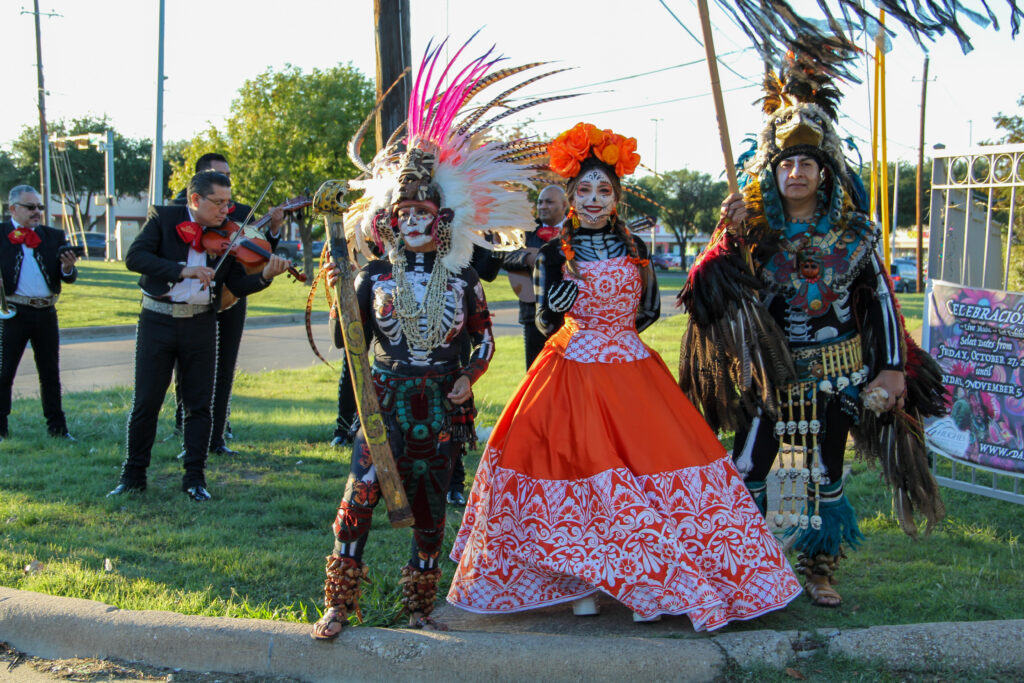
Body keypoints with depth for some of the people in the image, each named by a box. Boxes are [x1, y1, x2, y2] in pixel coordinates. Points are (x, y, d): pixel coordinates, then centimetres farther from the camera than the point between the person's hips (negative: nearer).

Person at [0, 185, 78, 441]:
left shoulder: (54, 236, 9)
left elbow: (69, 278, 7)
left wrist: (68, 268, -16)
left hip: (46, 313, 3)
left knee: (50, 373, 10)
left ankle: (57, 427, 18)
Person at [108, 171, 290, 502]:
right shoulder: (163, 218, -2)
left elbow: (238, 284, -3)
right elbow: (135, 257, -16)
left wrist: (265, 275, -23)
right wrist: (182, 270, -27)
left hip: (200, 324, 2)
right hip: (157, 320, -2)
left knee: (199, 404, 5)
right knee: (145, 402, 3)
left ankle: (194, 477, 16)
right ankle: (133, 475, 17)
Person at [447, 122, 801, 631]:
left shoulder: (635, 249, 6)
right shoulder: (555, 253, -1)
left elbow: (649, 311, 15)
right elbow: (545, 324, -5)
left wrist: (607, 333, 7)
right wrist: (564, 290, -24)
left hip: (632, 375, 2)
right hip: (572, 376, -2)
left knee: (648, 466, -3)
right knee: (579, 468, -3)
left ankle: (644, 584, 9)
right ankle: (580, 581, 13)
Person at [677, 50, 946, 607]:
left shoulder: (855, 233, -2)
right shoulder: (753, 229, -4)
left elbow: (881, 300, 3)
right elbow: (724, 297, -11)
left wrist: (892, 369, -1)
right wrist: (731, 242, -24)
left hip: (837, 370, 1)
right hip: (772, 369, 0)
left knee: (825, 471, 9)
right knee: (748, 467, 0)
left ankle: (819, 568, 25)